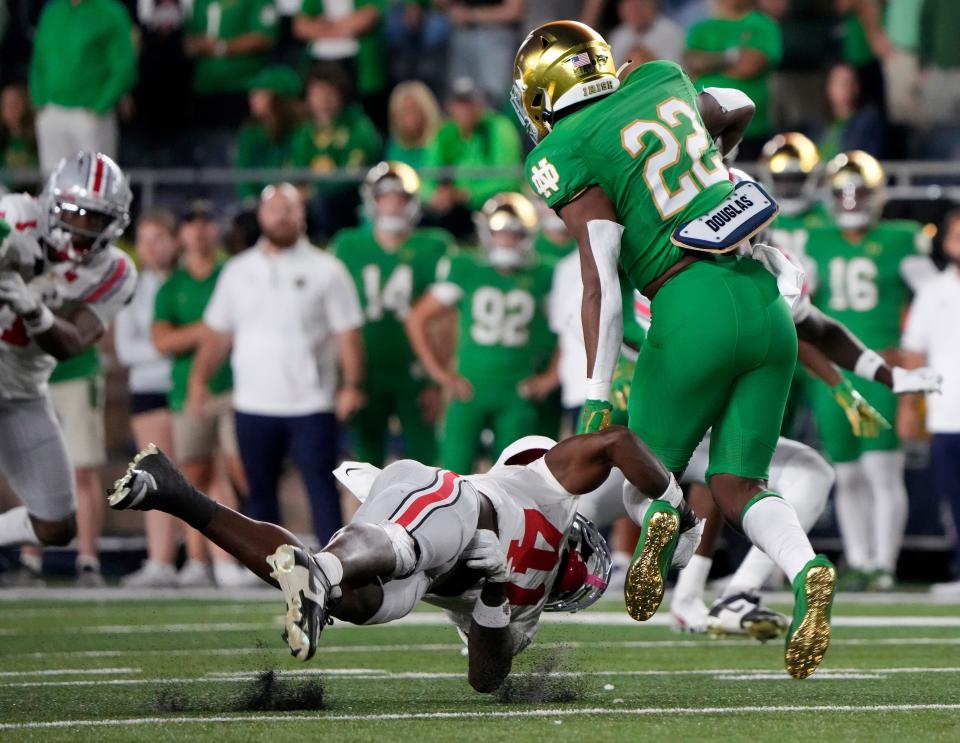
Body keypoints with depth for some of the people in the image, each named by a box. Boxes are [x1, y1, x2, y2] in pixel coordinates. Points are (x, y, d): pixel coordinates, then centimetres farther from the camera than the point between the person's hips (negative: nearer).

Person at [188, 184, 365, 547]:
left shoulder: (325, 269, 1)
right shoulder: (238, 270, 11)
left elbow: (348, 333, -3)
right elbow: (216, 333, 13)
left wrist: (352, 384, -13)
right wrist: (199, 377, 0)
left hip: (310, 405, -4)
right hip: (254, 405, 4)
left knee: (322, 487, -7)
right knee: (260, 492, 9)